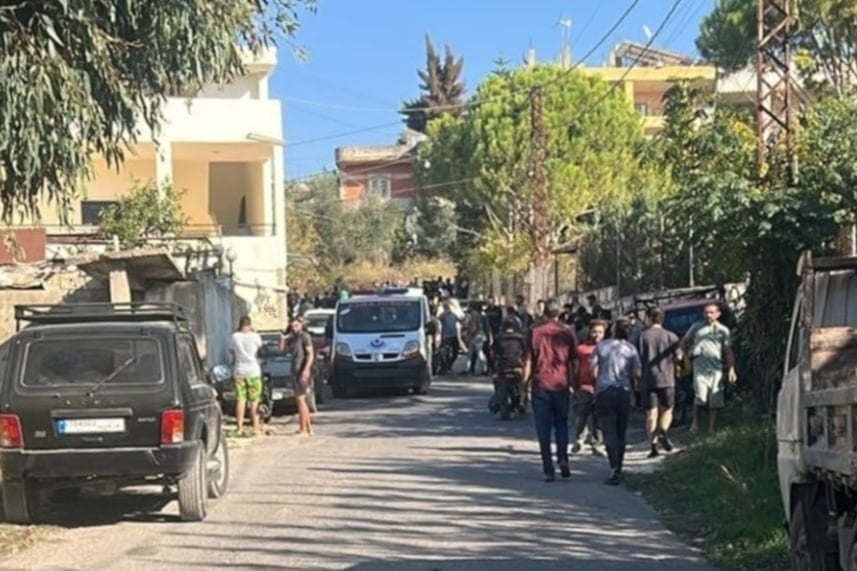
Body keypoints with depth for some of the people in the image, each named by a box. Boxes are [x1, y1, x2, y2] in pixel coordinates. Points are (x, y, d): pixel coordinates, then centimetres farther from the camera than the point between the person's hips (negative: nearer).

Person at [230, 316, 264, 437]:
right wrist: (254, 331, 16)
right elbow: (260, 344, 12)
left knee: (240, 400, 5)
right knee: (254, 401, 3)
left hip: (239, 371, 2)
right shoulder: (254, 336, -8)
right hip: (253, 371, -2)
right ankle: (256, 428, 1)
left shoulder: (235, 337, -3)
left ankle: (240, 428, 3)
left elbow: (231, 350, 13)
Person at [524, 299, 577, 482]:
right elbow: (574, 360, 4)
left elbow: (528, 361, -2)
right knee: (561, 423, 17)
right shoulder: (567, 333, 2)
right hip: (561, 384, 1)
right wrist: (573, 384, 12)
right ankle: (563, 457, -4)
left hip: (541, 385, -1)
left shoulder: (534, 332, -2)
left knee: (543, 429, 3)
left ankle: (549, 470, -1)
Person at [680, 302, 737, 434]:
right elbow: (684, 343, 20)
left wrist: (731, 369, 0)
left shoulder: (723, 330, 10)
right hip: (700, 367, -2)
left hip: (716, 369, 2)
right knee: (700, 397, -16)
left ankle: (712, 429, 9)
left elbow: (728, 351, 8)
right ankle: (695, 422, 3)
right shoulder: (696, 327, 9)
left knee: (715, 401, 1)